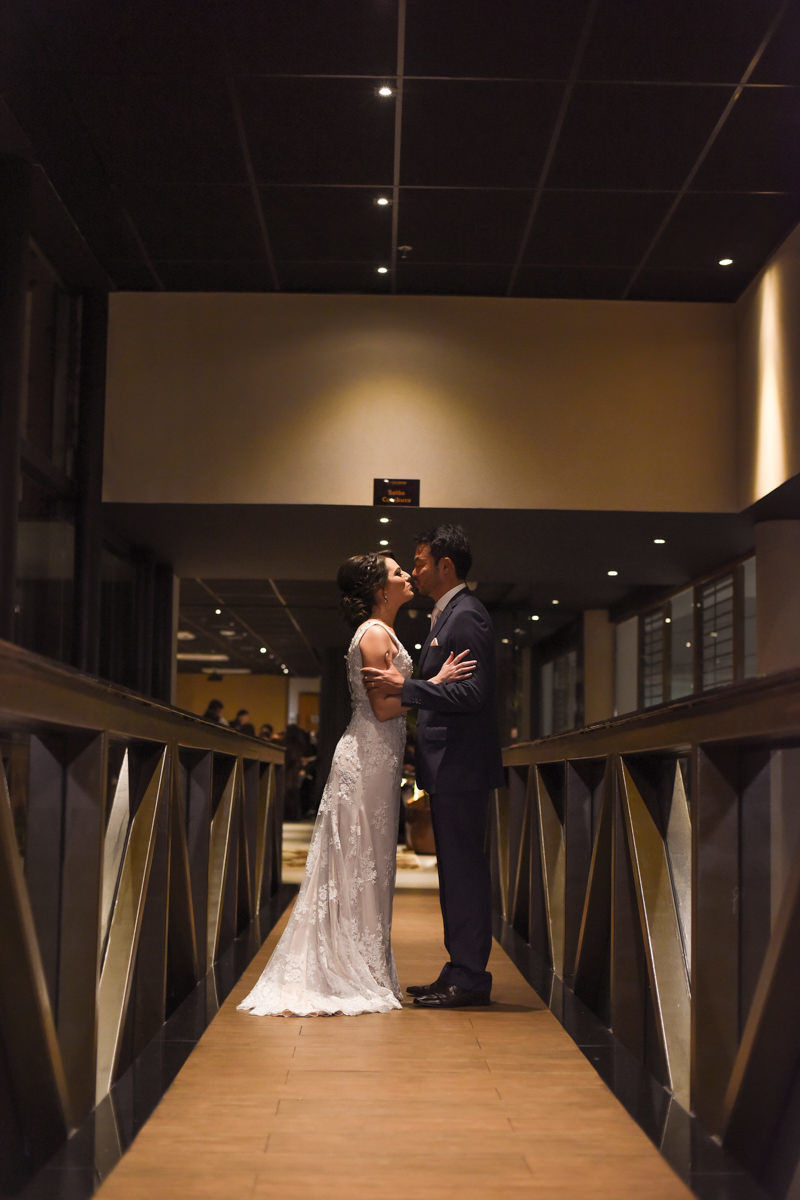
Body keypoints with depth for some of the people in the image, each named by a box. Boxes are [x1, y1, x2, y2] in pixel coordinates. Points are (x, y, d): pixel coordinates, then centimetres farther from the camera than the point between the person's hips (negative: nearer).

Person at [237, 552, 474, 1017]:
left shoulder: (383, 633, 17)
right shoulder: (375, 634, -14)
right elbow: (383, 707, -19)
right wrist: (436, 681, -15)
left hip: (376, 758, 10)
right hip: (369, 758, -10)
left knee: (368, 865, 11)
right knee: (360, 864, -4)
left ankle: (363, 972, 17)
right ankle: (354, 975, 2)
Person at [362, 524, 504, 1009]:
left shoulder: (466, 616, -14)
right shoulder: (450, 613, 17)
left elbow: (472, 693, -22)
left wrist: (405, 687, -23)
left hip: (462, 767, -10)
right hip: (450, 768, 10)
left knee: (464, 869, -5)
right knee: (457, 870, 13)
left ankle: (470, 978, 2)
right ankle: (462, 970, 21)